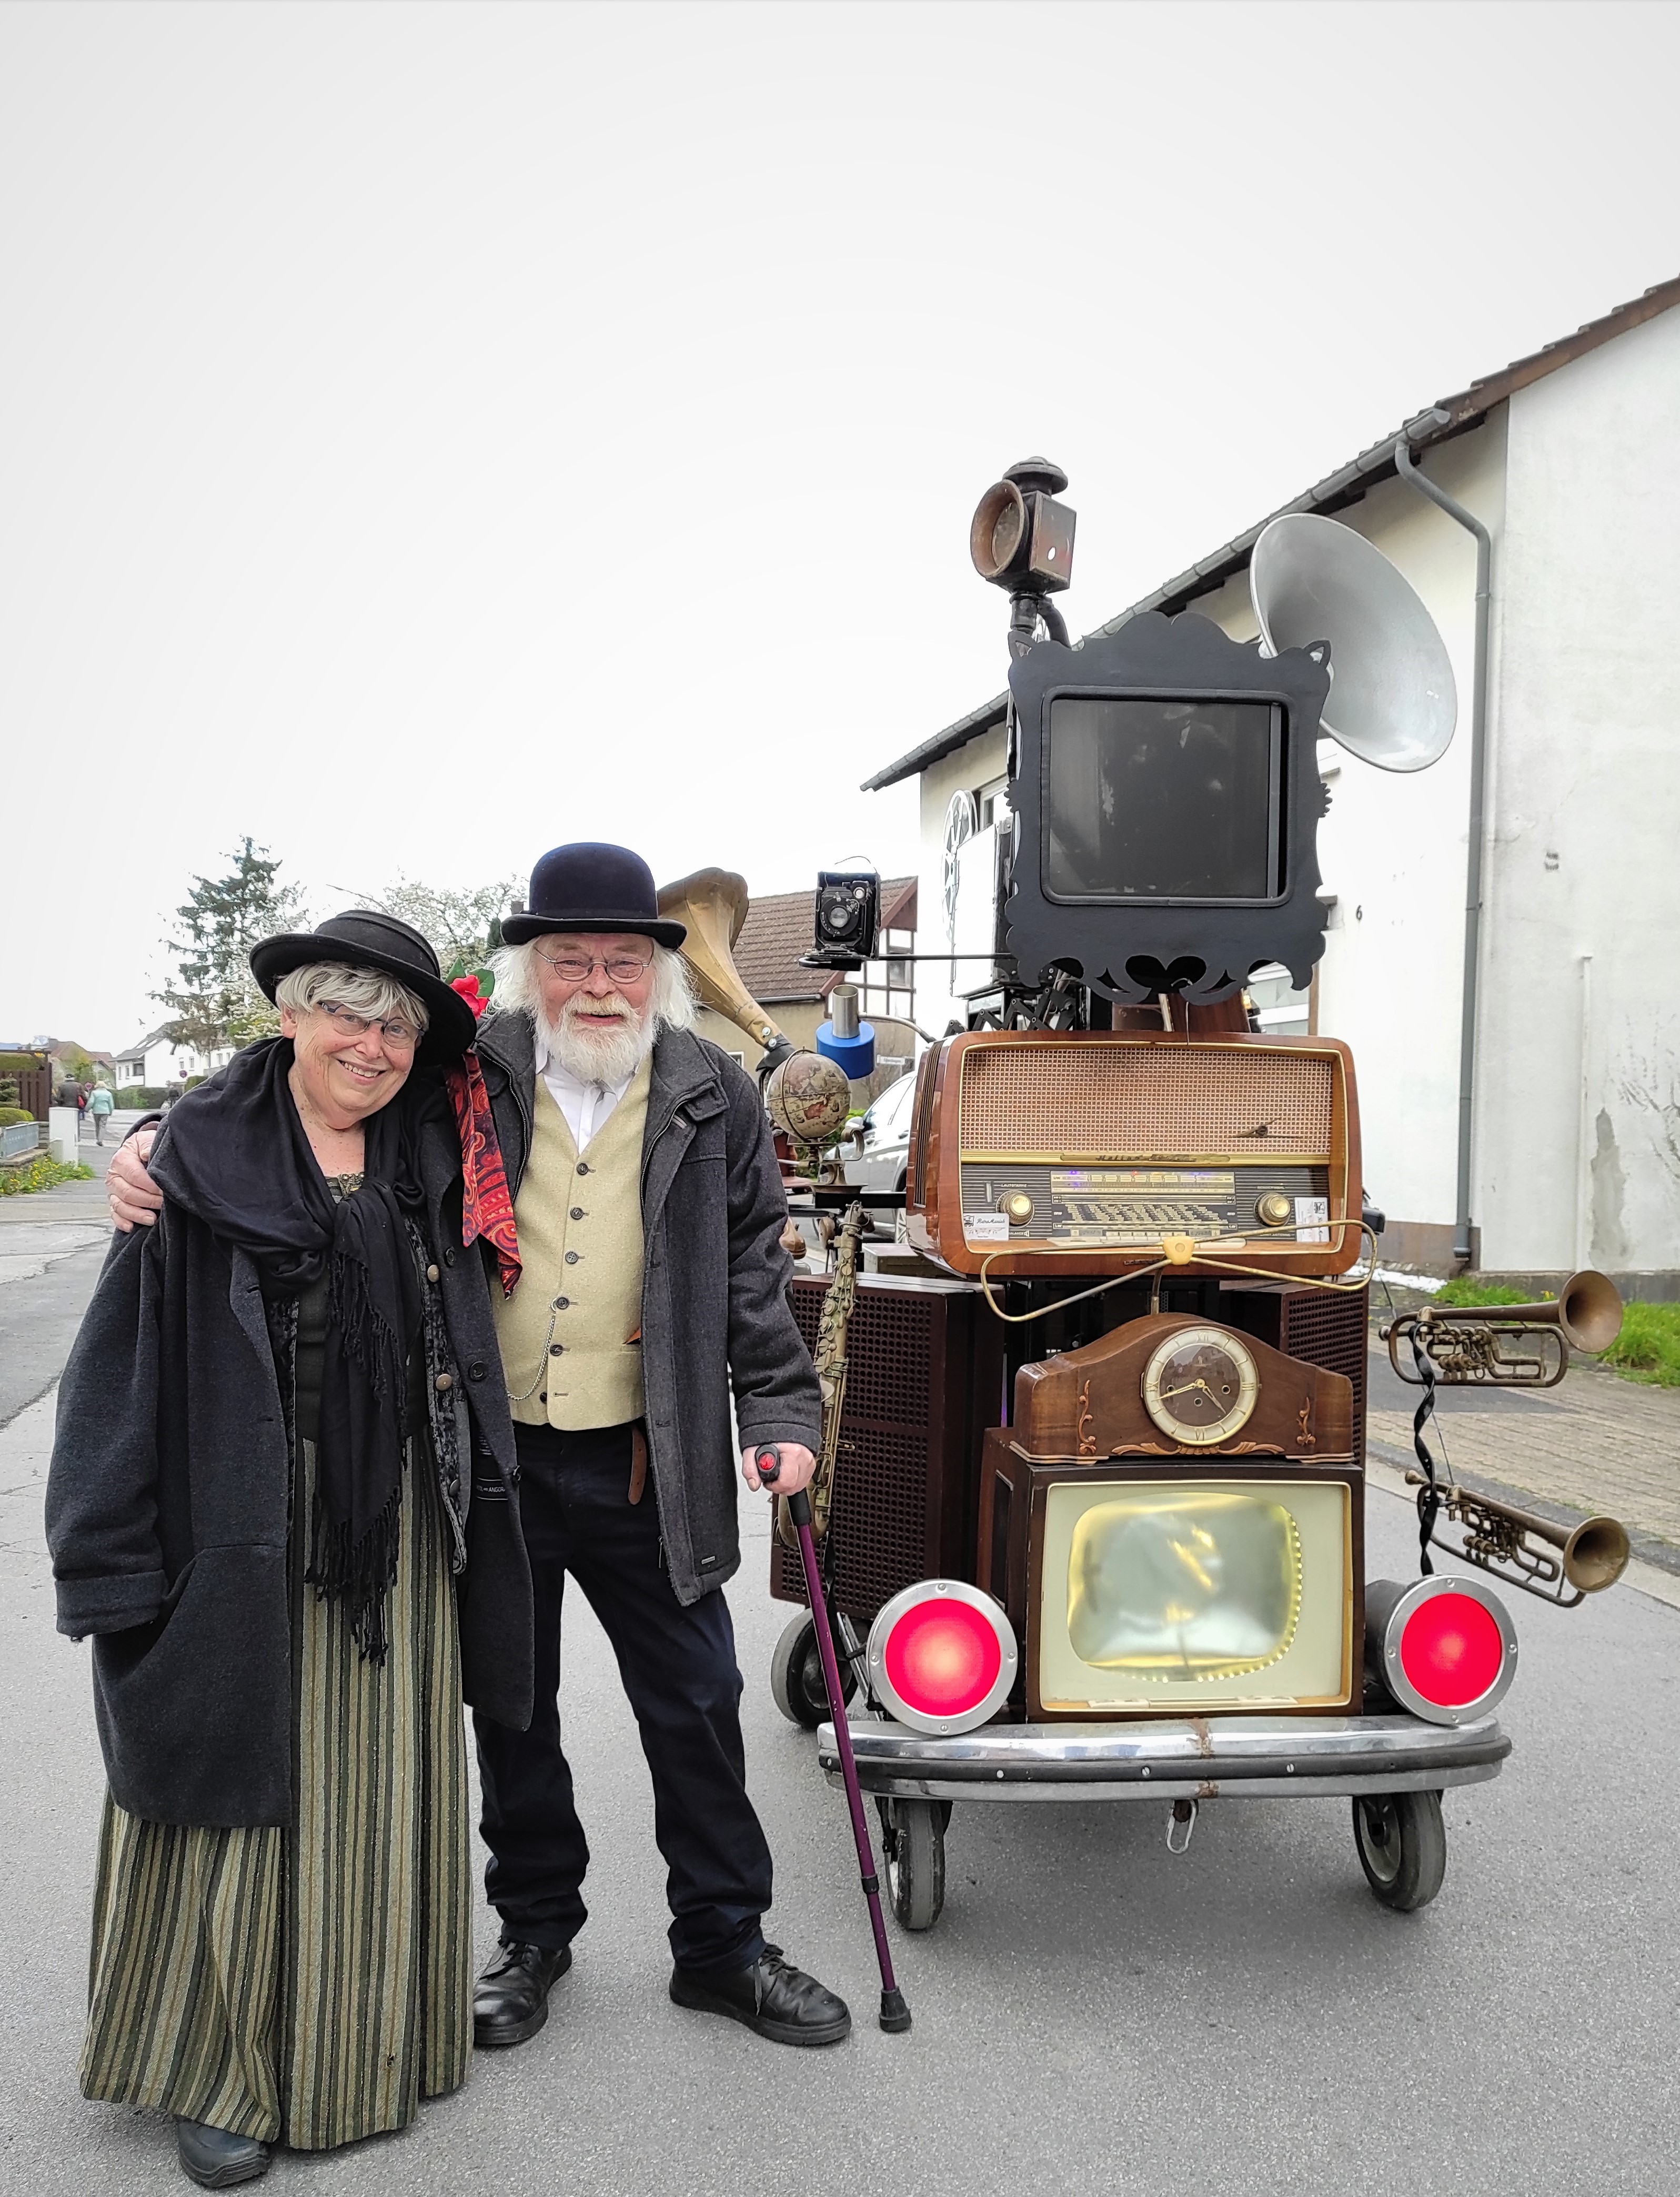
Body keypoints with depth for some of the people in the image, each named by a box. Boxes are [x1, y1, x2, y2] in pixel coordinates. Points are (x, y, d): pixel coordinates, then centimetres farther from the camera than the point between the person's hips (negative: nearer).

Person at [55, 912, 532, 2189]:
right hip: (250, 1531, -4)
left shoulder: (430, 1158, 6)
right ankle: (220, 2067, 25)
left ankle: (363, 2049, 32)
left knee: (380, 1790, 14)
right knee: (247, 1795, 6)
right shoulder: (203, 1156, -7)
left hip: (399, 1531, 5)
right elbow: (130, 1361, -8)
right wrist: (118, 1559, -11)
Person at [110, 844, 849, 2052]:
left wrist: (783, 1412, -3)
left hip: (647, 1466, 0)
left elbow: (755, 1271, 4)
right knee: (512, 1707, 16)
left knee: (696, 1703, 10)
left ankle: (723, 1945, 30)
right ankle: (536, 1931, 38)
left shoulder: (714, 1097, 1)